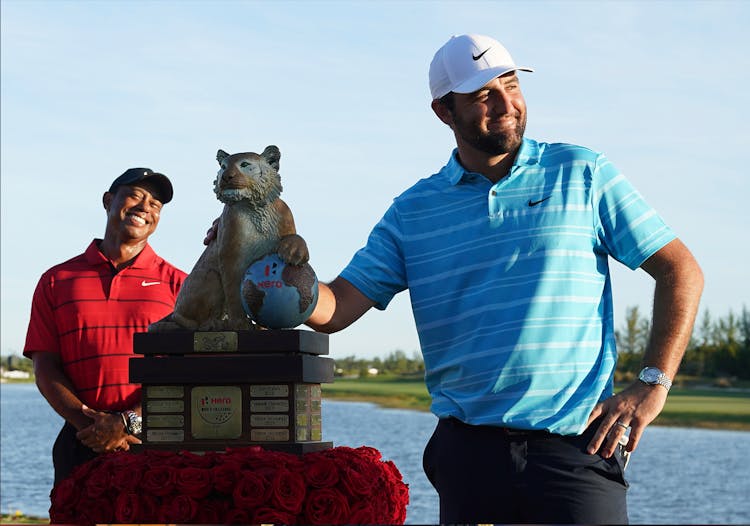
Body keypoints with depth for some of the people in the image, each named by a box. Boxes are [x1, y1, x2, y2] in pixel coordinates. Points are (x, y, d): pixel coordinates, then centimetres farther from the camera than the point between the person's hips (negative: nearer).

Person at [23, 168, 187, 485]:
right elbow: (45, 369, 5)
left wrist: (130, 422, -14)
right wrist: (88, 424, -11)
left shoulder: (176, 284, 9)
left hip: (155, 444, -1)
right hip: (82, 445, 1)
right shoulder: (57, 281, 12)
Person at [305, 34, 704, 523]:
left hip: (577, 445, -2)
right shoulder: (413, 211, 10)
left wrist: (653, 384, -5)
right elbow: (336, 308, 5)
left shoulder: (582, 175, 4)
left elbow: (680, 271, 4)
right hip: (469, 450, 2)